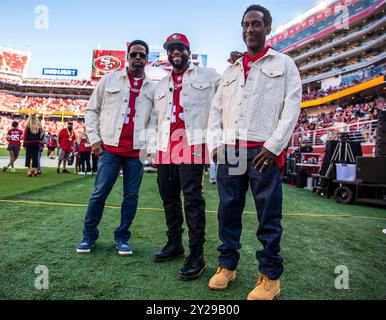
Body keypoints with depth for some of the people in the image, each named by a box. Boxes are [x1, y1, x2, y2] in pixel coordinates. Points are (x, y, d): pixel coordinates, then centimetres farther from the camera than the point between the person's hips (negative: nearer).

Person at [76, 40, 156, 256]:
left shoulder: (153, 88, 12)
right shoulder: (110, 79, 9)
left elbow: (154, 120, 7)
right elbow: (92, 110, 10)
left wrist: (148, 145, -7)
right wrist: (94, 138, 1)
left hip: (137, 151, 2)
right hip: (110, 148, -1)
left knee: (131, 195, 5)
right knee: (100, 192, -1)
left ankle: (122, 237, 19)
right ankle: (89, 235, 17)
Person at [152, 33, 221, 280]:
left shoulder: (208, 76, 10)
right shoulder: (161, 86, 25)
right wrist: (153, 146, 17)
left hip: (192, 144, -6)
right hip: (165, 147, 6)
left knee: (192, 197, -10)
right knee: (168, 196, 10)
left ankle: (197, 255, -3)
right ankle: (174, 244, 25)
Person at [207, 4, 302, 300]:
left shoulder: (284, 64, 11)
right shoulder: (231, 70, 22)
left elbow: (292, 107, 0)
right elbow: (216, 110, 17)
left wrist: (273, 146, -11)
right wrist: (215, 143, 2)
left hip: (264, 151, -4)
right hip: (230, 151, 4)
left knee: (269, 215, 1)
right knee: (229, 211, 7)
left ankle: (271, 277, 13)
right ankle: (227, 265, 21)